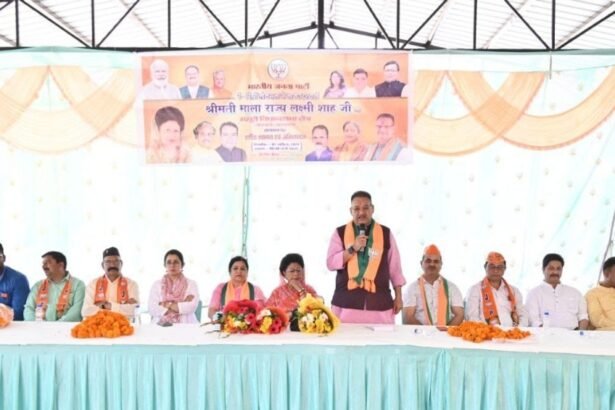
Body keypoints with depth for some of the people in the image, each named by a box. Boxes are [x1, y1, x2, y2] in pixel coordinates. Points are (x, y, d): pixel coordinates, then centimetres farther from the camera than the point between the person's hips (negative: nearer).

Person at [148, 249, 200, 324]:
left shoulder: (191, 284, 9)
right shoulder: (156, 285, 12)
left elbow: (192, 306, -6)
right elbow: (152, 309, -2)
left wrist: (166, 304, -4)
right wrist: (181, 304, -6)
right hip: (161, 326, 1)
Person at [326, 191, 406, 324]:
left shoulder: (386, 233, 9)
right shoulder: (340, 233, 5)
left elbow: (395, 268, 12)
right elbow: (331, 263, -3)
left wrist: (398, 296, 9)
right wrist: (352, 249, -14)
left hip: (379, 303, 1)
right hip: (347, 303, -1)